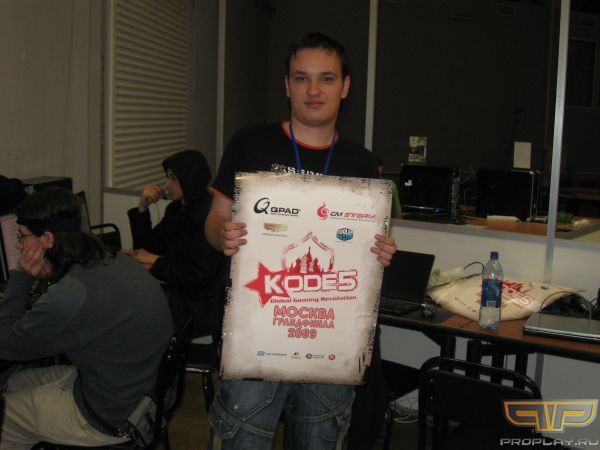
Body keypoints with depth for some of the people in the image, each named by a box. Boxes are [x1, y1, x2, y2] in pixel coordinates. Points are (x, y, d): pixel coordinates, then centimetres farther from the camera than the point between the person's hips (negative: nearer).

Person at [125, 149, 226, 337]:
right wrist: (142, 208, 2)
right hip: (178, 294, 8)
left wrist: (155, 261, -8)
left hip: (201, 309, -8)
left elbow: (198, 276, -19)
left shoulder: (208, 215, -18)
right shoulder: (176, 209, 10)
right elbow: (145, 250, 12)